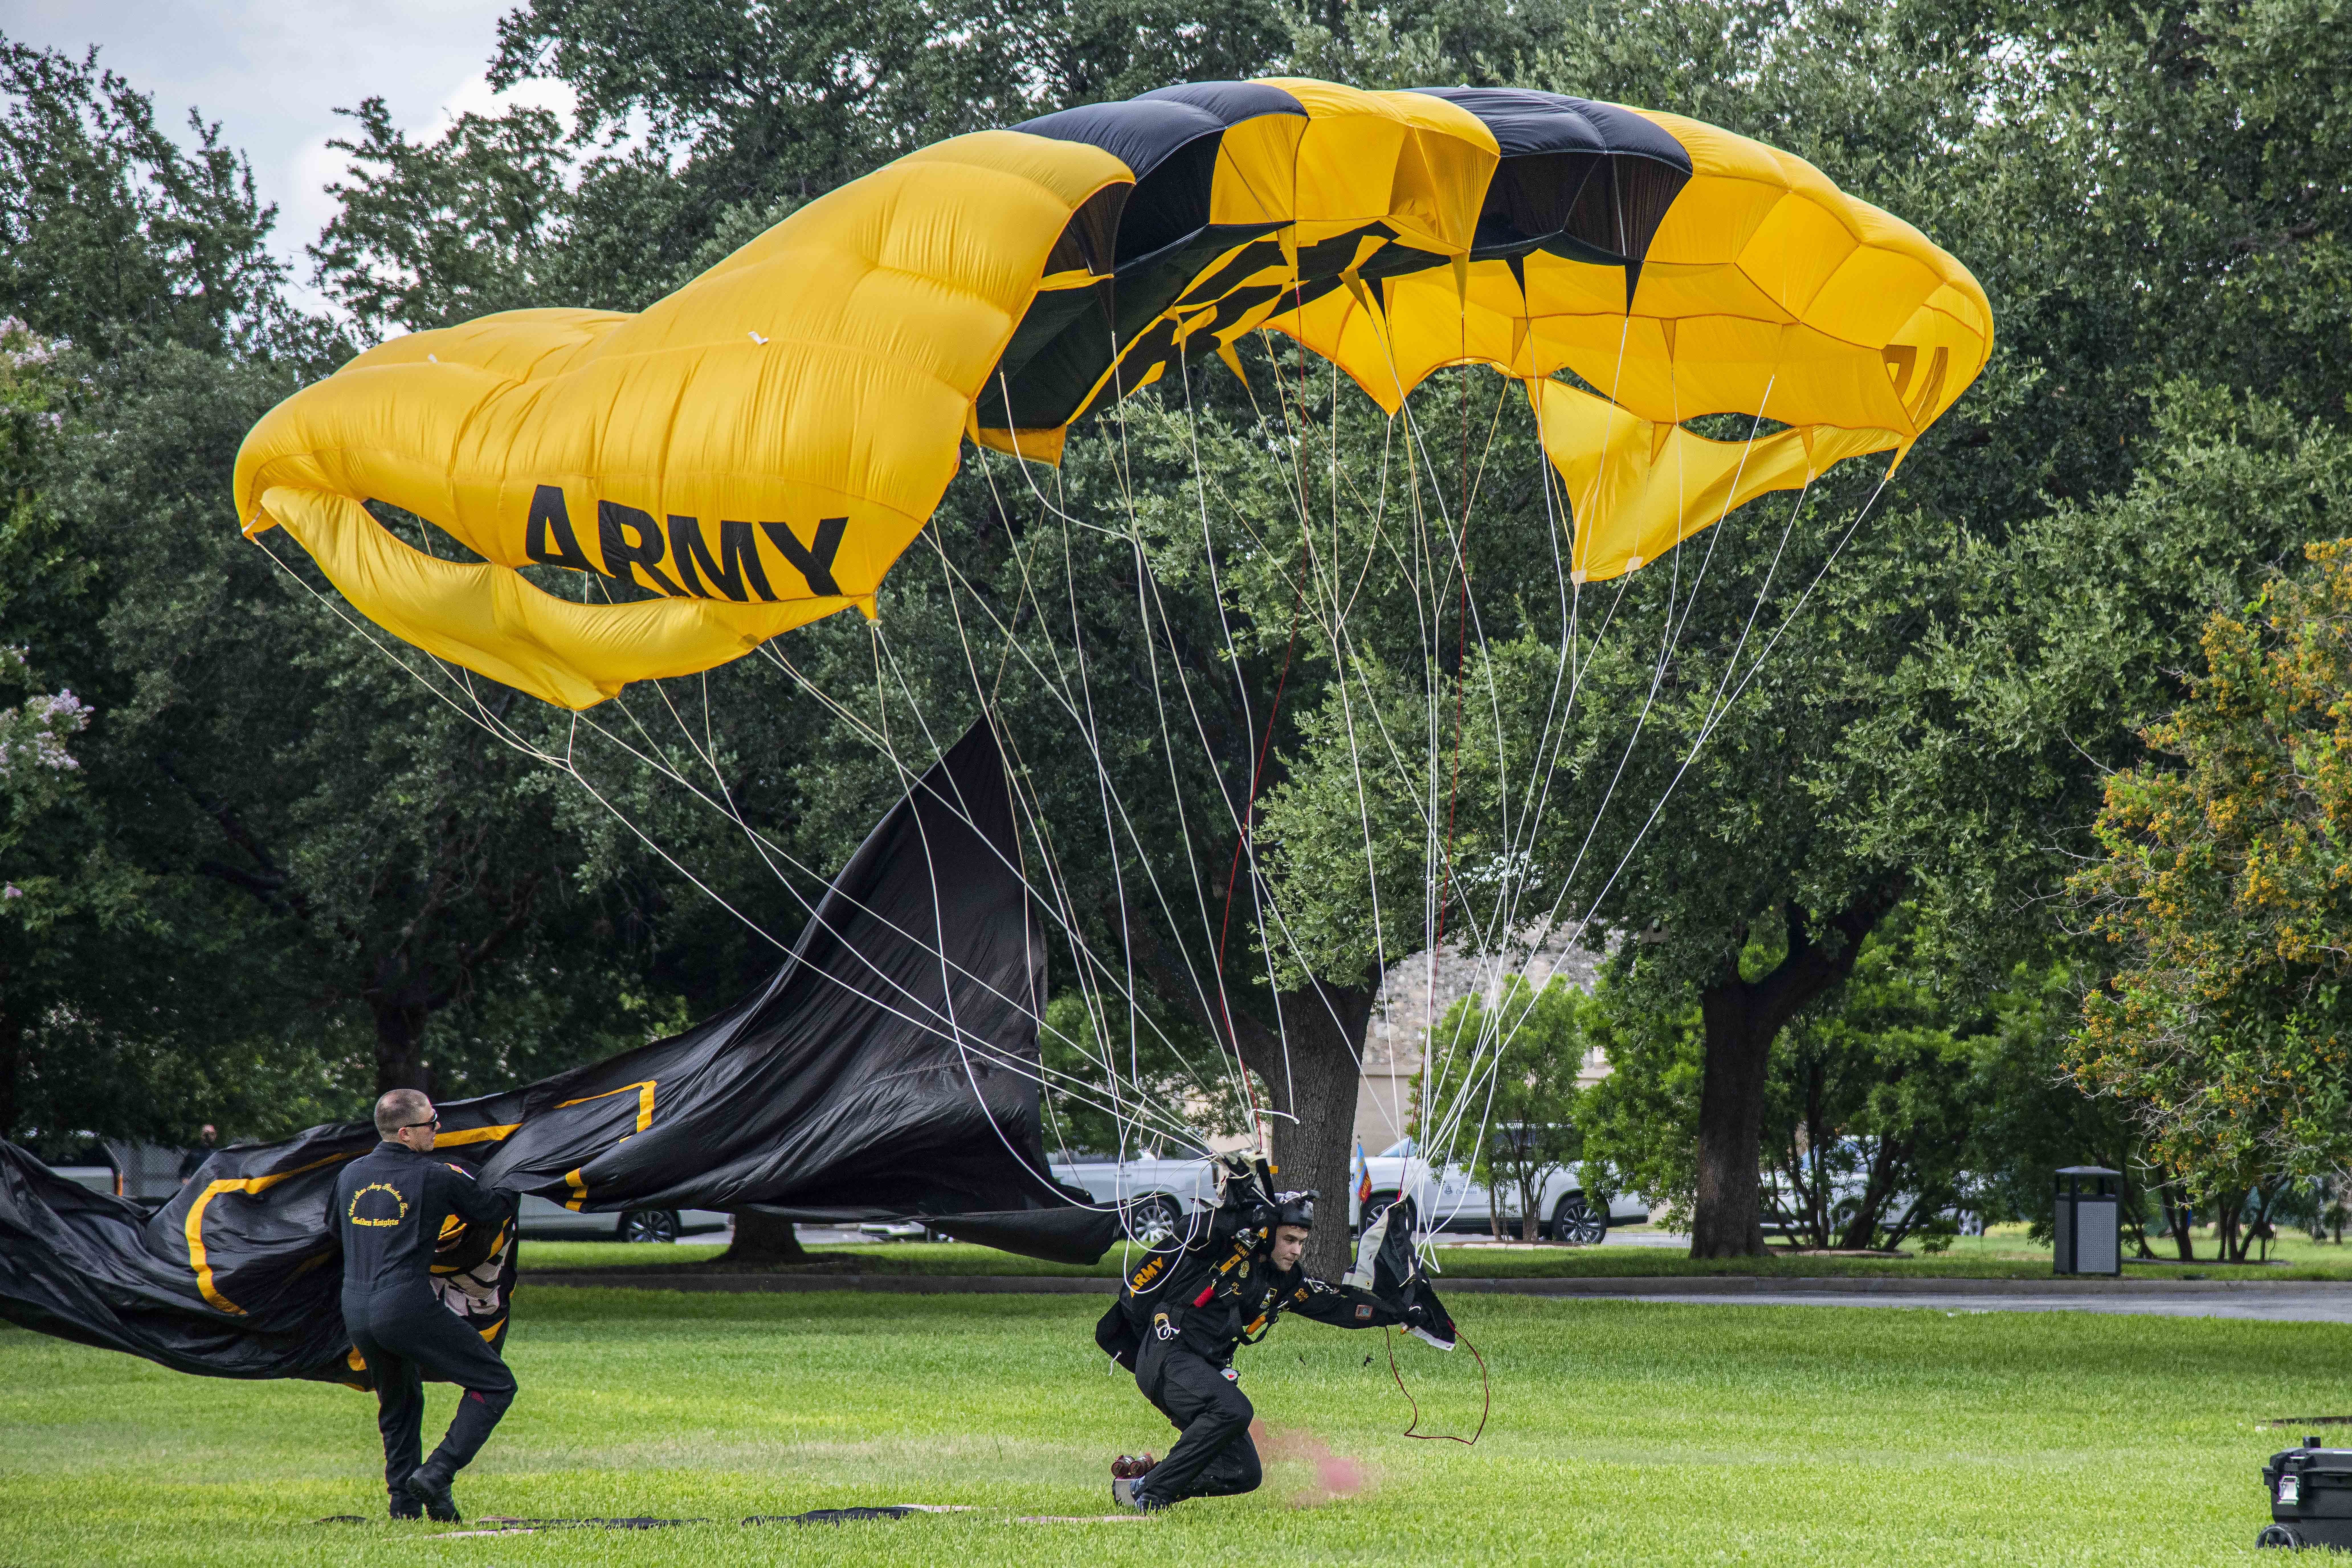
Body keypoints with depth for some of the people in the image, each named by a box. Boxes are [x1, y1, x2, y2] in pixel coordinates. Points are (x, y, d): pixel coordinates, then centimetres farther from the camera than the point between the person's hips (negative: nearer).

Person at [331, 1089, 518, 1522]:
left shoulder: (351, 1175, 13)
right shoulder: (437, 1178, -5)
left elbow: (334, 1226, 32)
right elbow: (495, 1213, 7)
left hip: (356, 1311, 7)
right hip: (407, 1305, -7)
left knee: (399, 1403, 28)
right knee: (495, 1385, 1)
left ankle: (403, 1503, 24)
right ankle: (436, 1476, -10)